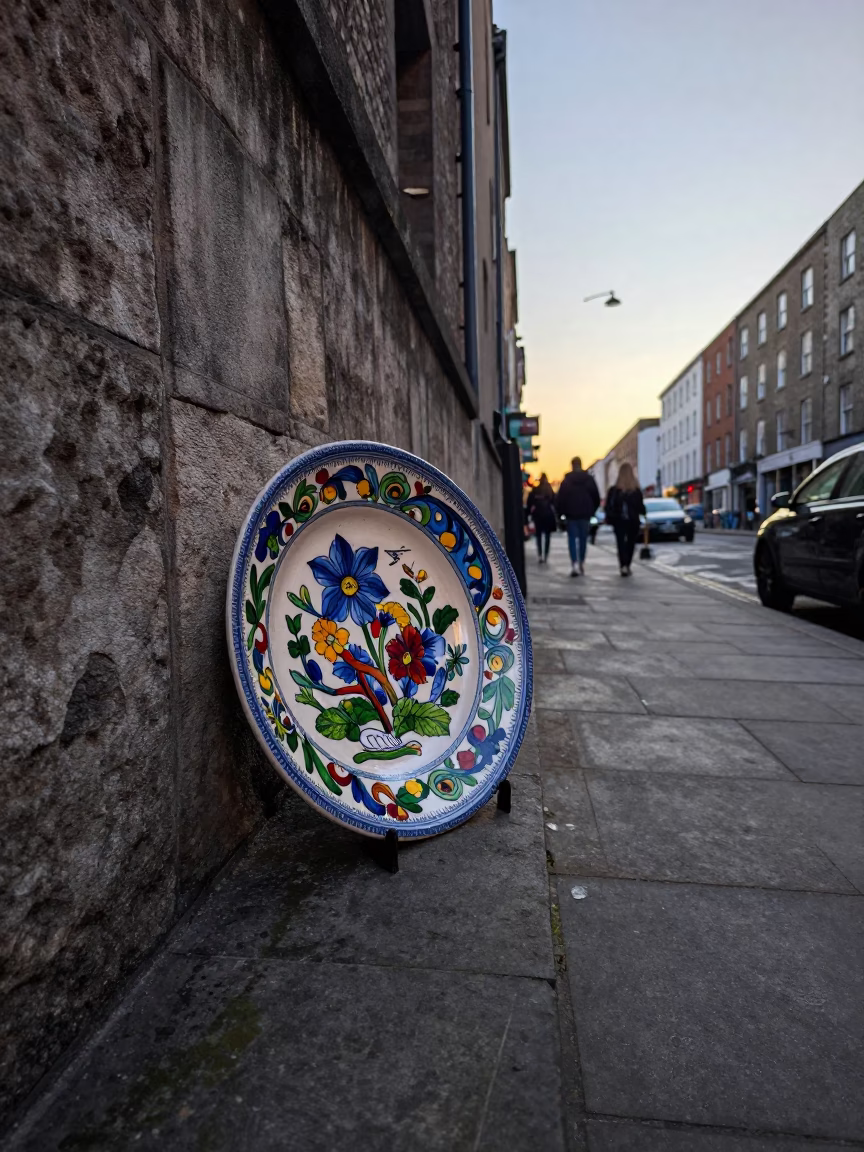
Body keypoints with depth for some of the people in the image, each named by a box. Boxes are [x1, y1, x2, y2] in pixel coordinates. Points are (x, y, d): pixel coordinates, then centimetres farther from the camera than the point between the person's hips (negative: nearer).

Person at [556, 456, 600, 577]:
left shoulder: (566, 481, -5)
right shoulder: (589, 479, 3)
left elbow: (560, 500, -6)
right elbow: (597, 498, 5)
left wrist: (562, 512, 5)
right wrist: (592, 511, 15)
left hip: (571, 515, -2)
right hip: (585, 515, 2)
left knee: (572, 539, 1)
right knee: (583, 539, 11)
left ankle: (574, 563, -14)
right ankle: (581, 563, 15)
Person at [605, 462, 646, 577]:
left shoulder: (613, 490, -6)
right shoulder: (637, 490, -5)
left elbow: (609, 506, -5)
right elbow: (641, 507, -2)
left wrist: (609, 518, 5)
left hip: (619, 521, -1)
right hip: (633, 521, 1)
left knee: (621, 543, 1)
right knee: (631, 543, 15)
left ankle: (624, 565, -17)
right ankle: (627, 566, 17)